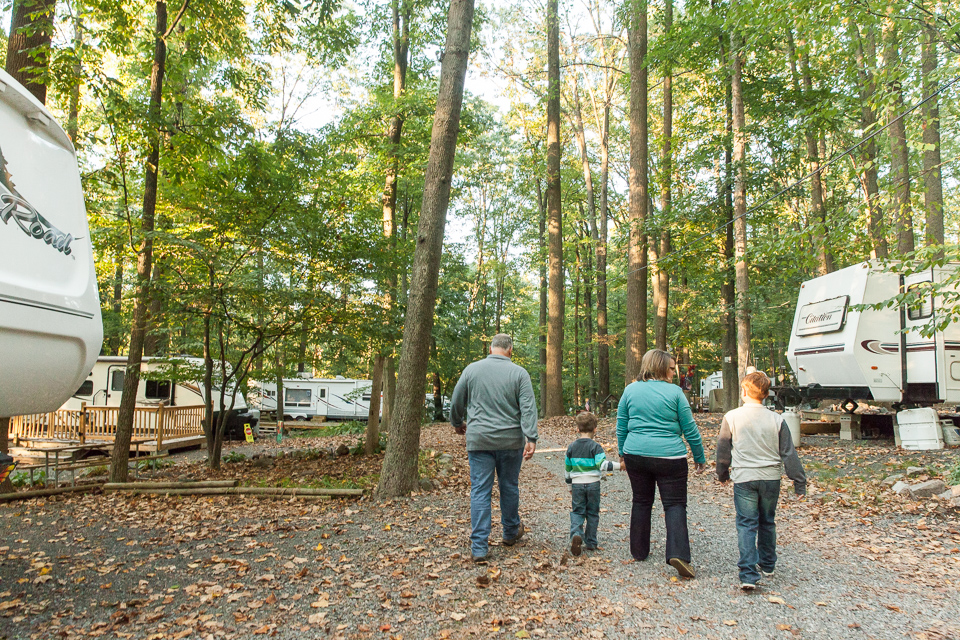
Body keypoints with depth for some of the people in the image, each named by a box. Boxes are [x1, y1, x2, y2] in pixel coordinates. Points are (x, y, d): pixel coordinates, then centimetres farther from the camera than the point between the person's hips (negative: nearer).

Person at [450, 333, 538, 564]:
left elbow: (457, 402, 10)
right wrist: (531, 438, -11)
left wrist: (458, 423, 26)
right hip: (510, 441, 0)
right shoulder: (519, 373, -2)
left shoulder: (472, 369, 1)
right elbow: (528, 408, -10)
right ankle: (511, 532, 35)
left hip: (479, 441, 0)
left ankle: (479, 547, 0)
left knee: (480, 491, 2)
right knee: (509, 487, 17)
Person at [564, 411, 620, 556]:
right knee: (592, 513, 11)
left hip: (577, 484, 2)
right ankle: (590, 543, 16)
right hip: (593, 484, -2)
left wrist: (570, 485, 22)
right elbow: (602, 464, -21)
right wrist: (619, 465, -15)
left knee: (577, 511, 8)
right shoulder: (595, 446, -8)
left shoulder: (571, 447, 5)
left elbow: (567, 469, 11)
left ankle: (576, 534, -18)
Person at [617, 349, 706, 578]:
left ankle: (639, 551, 23)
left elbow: (621, 426, 11)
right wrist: (700, 457, 10)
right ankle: (678, 553, -13)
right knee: (675, 504, 2)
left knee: (641, 502, 16)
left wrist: (623, 453, 22)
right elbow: (690, 429, 0)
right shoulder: (674, 392, -4)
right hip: (669, 456, -3)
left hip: (636, 455, 4)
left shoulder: (630, 390, 5)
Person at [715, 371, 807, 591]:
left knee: (746, 525, 0)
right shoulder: (776, 419, -3)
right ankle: (767, 565, 34)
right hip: (771, 478, 3)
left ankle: (749, 575, -9)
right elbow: (788, 453, 1)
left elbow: (723, 450, 3)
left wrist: (722, 474, 19)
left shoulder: (731, 417, -7)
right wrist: (799, 481, 10)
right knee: (767, 523, 20)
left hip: (744, 478, -2)